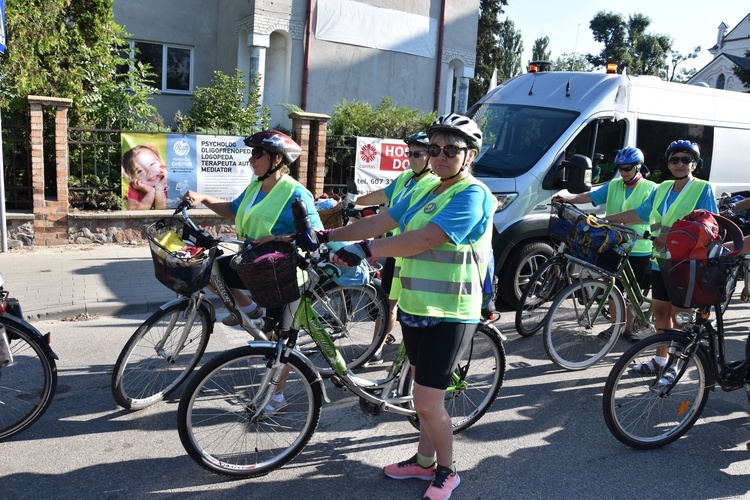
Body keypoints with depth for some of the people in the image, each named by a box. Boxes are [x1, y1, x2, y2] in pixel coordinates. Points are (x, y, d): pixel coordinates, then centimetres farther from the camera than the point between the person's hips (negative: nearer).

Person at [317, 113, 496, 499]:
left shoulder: (473, 195, -15)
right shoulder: (424, 189, 11)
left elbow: (426, 238, -27)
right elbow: (380, 222, 9)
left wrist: (367, 249, -29)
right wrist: (328, 236, 4)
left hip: (450, 314, -8)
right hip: (415, 307, 8)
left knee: (428, 403, -4)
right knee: (425, 392, 19)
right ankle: (424, 461, 36)